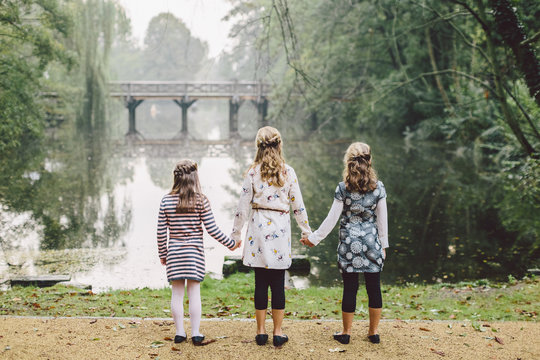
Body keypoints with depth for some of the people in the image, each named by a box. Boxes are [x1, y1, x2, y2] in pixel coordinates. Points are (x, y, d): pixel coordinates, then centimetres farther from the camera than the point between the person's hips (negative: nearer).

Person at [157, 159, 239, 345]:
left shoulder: (166, 201, -4)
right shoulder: (201, 201, -8)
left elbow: (161, 231, -1)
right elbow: (212, 229, -7)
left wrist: (162, 254, 12)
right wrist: (231, 243, 5)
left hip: (174, 252, 1)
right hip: (195, 251, -1)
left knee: (177, 293, 8)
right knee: (194, 291, 6)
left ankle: (179, 332, 14)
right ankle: (195, 333, 9)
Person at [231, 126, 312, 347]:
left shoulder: (253, 172, -3)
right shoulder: (288, 172, -1)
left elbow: (243, 206, -1)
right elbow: (298, 206, 3)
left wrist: (236, 233, 8)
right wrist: (306, 231, 14)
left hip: (258, 229, 0)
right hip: (280, 229, 0)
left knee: (261, 282, 6)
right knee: (278, 283, 6)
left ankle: (261, 331, 13)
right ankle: (278, 332, 11)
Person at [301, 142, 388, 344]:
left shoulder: (343, 189, -8)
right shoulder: (378, 188, -4)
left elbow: (332, 219, -6)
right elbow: (382, 219, 2)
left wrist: (314, 238, 4)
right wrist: (383, 245, 12)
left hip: (349, 244, -1)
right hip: (372, 243, 1)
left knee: (350, 288, 5)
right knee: (374, 287, 9)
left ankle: (346, 333, 15)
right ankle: (374, 332, 16)